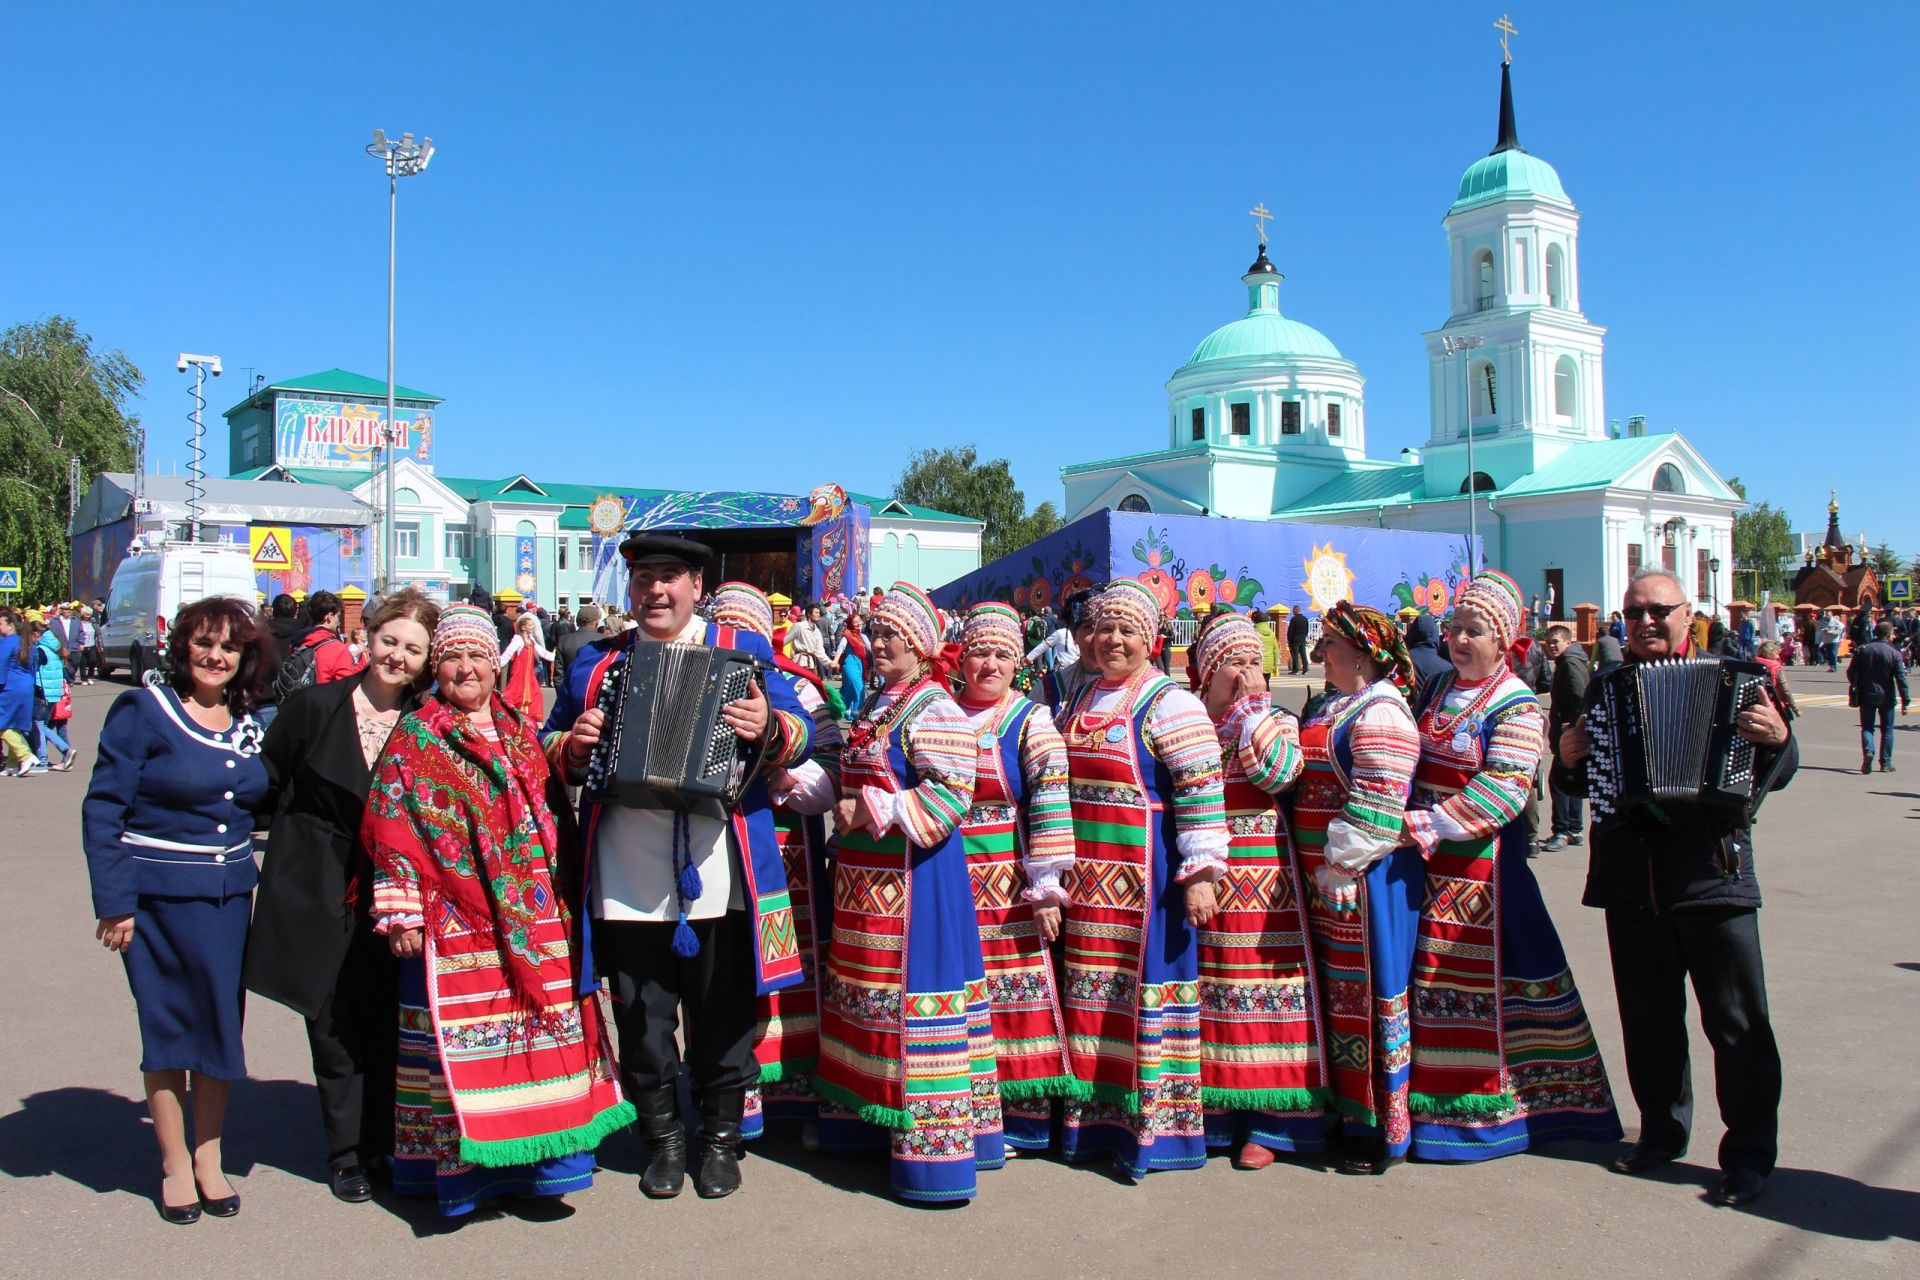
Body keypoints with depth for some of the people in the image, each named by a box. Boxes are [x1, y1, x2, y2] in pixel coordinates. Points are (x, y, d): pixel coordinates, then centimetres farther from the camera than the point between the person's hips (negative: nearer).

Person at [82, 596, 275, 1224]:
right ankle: (174, 1164, 20)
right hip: (158, 897, -4)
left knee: (220, 1023, 9)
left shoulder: (249, 724, 7)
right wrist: (113, 901, -14)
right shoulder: (143, 709, -7)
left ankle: (208, 1159, 24)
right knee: (168, 1026, 5)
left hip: (230, 896, 5)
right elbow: (102, 807, -10)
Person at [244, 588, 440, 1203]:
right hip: (320, 900, -1)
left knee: (388, 1025, 6)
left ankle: (389, 1145, 22)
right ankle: (347, 1153, 21)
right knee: (334, 1027, 7)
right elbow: (265, 790, 4)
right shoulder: (314, 707, -3)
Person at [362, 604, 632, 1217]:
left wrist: (558, 897, 12)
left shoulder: (521, 732, 14)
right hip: (454, 922, -4)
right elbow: (390, 831, -4)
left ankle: (539, 1158, 14)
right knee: (462, 1039, -1)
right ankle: (462, 1166, 10)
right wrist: (401, 914, -11)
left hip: (533, 919, 4)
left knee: (541, 1029, 4)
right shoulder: (414, 738, 2)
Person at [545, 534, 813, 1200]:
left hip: (721, 876, -1)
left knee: (724, 1016, 8)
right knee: (642, 1018, 11)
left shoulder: (742, 648, 6)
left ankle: (721, 1137, 27)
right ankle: (664, 1139, 29)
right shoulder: (595, 662, 12)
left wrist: (768, 727, -20)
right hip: (627, 881, 2)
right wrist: (574, 746, -6)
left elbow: (801, 732, 1)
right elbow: (549, 746, 16)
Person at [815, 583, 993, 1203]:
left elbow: (950, 795, -22)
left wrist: (870, 813, -19)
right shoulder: (874, 704, 15)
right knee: (868, 995, 16)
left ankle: (931, 1147, 3)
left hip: (912, 877, -9)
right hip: (866, 877, 9)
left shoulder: (933, 711, -13)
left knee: (912, 995, -6)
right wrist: (844, 808, 5)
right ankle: (868, 1116, 30)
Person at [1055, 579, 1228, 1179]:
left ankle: (1154, 1121, 11)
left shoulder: (1168, 702, -8)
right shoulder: (1079, 698, 13)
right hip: (1085, 876, 7)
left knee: (1146, 983, -1)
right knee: (1089, 990, 12)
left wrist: (1200, 872, -19)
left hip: (1145, 872, -7)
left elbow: (1201, 791, -14)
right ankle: (1092, 1115, 25)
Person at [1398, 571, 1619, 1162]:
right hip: (1423, 867, 6)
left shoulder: (1516, 707, -10)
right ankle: (1428, 1098, 22)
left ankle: (1488, 1105, 15)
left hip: (1480, 868, -6)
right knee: (1426, 981, 10)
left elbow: (1500, 793, -20)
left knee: (1485, 979, 1)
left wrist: (1427, 825, -22)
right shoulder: (1434, 691, 10)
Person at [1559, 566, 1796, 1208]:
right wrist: (1570, 759, -4)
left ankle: (1750, 1155, 13)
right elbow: (1580, 782, 17)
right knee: (1649, 1017, 14)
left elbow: (1775, 774, -2)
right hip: (1631, 877, 4)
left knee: (1737, 1021, 2)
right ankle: (1662, 1131, 29)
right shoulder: (1605, 686, 10)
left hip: (1713, 872, -3)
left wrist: (1777, 737, -22)